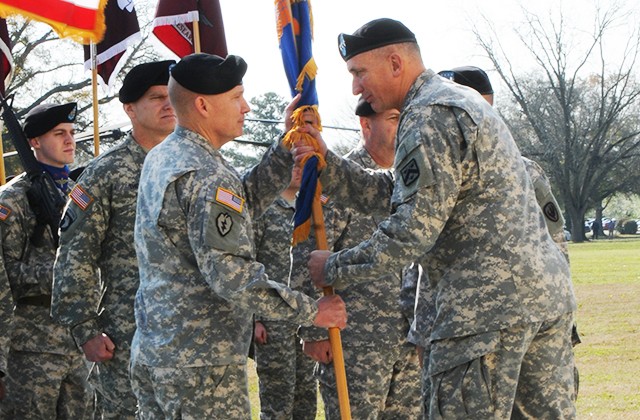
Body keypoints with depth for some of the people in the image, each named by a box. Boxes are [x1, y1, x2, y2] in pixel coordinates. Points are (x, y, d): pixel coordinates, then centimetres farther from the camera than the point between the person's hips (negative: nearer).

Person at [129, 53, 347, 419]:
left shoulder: (162, 157, 12)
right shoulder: (205, 176, -18)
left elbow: (242, 204, 16)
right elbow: (230, 276, -23)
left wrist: (286, 150, 9)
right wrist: (310, 310, -17)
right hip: (201, 361, -10)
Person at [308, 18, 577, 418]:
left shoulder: (429, 117, -11)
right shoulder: (463, 100, 21)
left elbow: (412, 231, -15)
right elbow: (403, 196, 19)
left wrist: (335, 269, -4)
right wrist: (326, 164, 15)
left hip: (489, 302, -10)